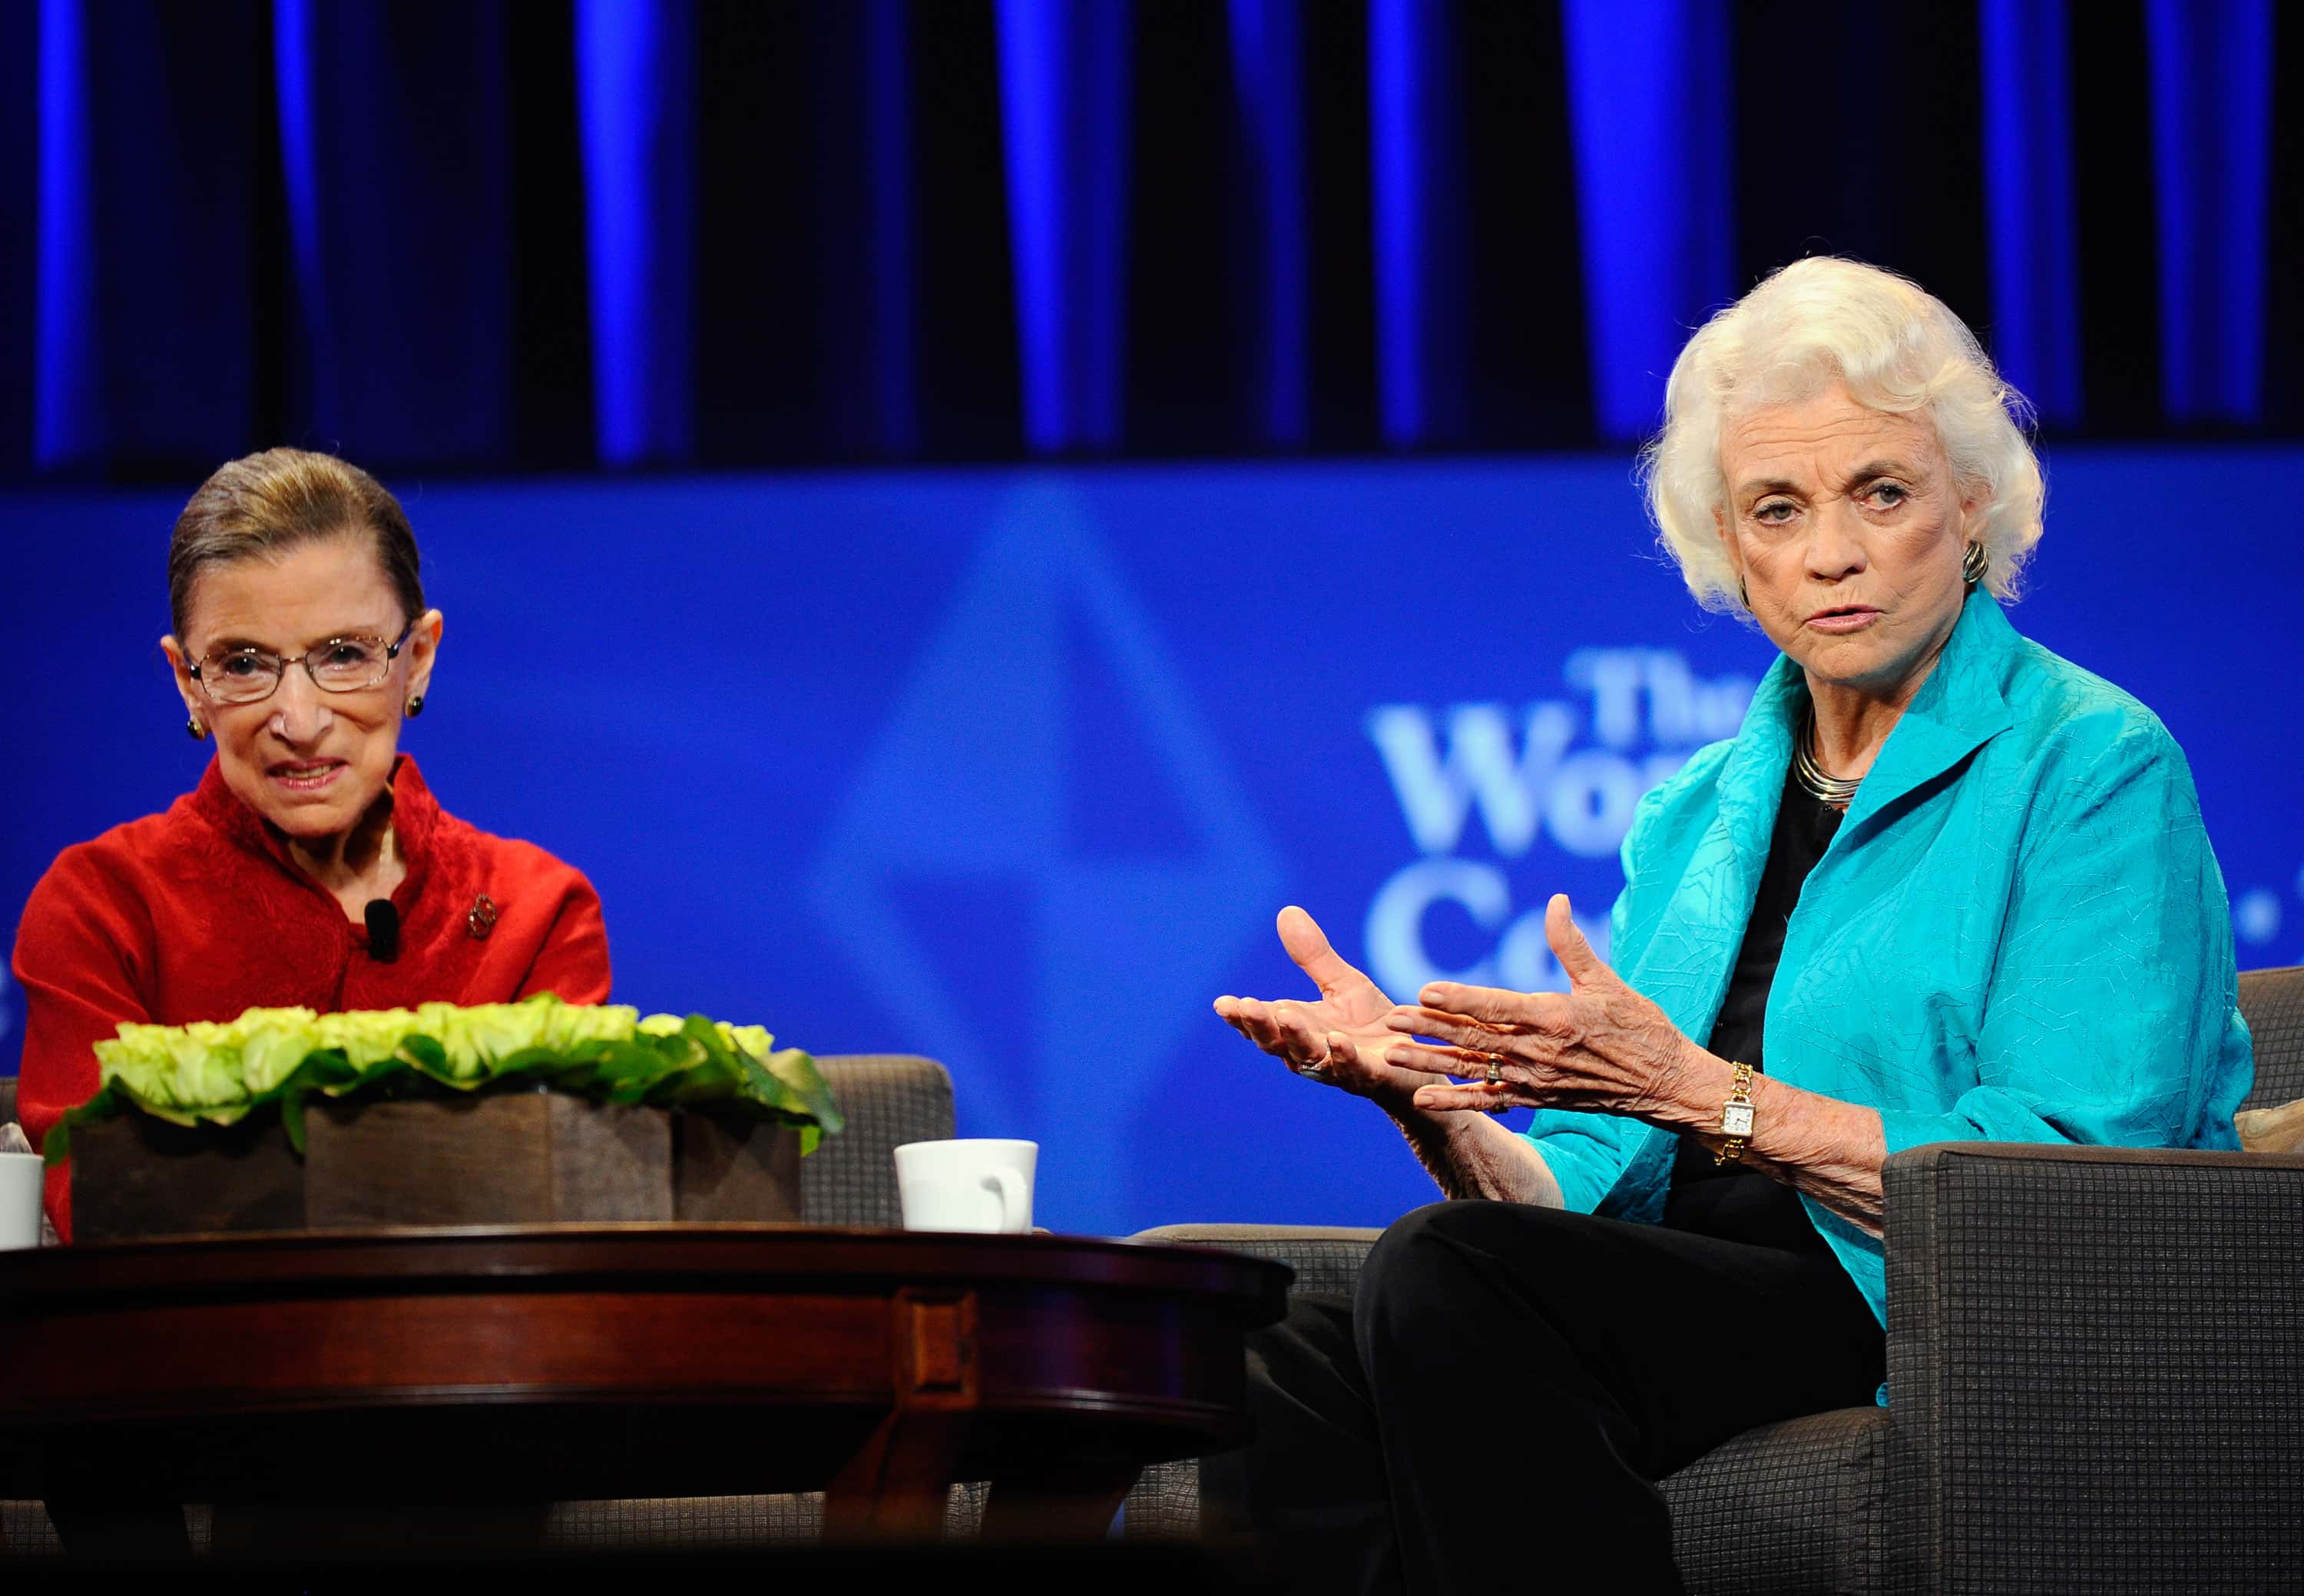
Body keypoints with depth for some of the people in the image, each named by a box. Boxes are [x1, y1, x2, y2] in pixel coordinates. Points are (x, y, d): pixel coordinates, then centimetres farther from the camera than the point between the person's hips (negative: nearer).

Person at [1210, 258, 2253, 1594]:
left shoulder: (2093, 766, -2)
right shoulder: (1695, 818, 20)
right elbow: (1589, 1195, 15)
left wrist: (1705, 1093, -17)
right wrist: (1429, 1106, -7)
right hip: (1698, 1306, 6)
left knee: (1446, 1283, -28)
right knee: (1285, 1381, -24)